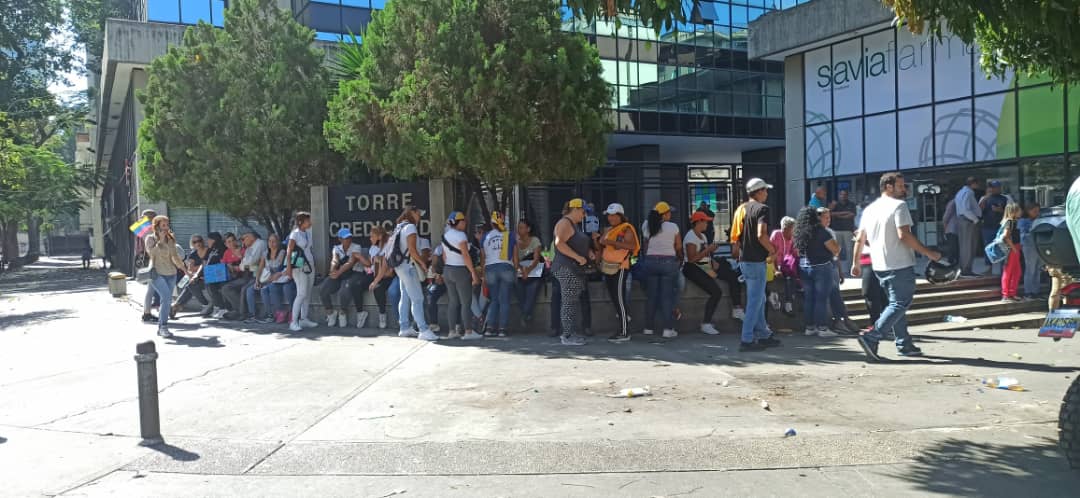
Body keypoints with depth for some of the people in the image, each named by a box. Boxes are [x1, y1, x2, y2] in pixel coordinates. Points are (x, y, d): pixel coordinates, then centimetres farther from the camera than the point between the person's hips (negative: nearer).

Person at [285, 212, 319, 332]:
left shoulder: (308, 233, 13)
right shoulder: (295, 234, -8)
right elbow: (289, 251, -12)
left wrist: (313, 264, 9)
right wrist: (288, 268, -19)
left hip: (310, 265, 7)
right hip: (299, 267, -7)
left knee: (308, 294, 8)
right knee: (302, 293, -12)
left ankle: (304, 319, 14)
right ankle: (294, 322, -9)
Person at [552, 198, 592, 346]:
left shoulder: (574, 225, 21)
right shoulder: (565, 223, -10)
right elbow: (559, 243, -24)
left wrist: (588, 253, 15)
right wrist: (578, 257, -24)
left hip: (575, 269, 10)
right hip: (567, 268, -10)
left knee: (573, 302, 11)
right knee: (569, 302, -9)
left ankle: (571, 333, 15)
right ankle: (568, 336, -7)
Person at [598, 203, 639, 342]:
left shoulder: (626, 229, -7)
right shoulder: (607, 230, 18)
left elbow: (632, 245, -24)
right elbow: (601, 248, 31)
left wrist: (612, 242, -25)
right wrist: (597, 240, 11)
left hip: (620, 268, -9)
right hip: (608, 268, 9)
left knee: (619, 299, -10)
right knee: (613, 298, 11)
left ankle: (624, 332, -8)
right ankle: (623, 324, 22)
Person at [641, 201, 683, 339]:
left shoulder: (647, 226, 4)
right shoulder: (673, 227, -5)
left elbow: (646, 246, 3)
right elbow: (679, 247, 1)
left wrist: (647, 258, 13)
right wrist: (680, 258, 18)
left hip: (650, 261, 3)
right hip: (668, 261, -3)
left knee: (651, 296, 11)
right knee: (667, 296, 0)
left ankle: (648, 328, 16)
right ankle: (668, 329, -2)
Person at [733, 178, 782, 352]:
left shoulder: (742, 208, 12)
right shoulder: (762, 209, -13)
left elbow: (737, 235, 15)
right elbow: (761, 235, -26)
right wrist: (773, 251, -13)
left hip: (744, 259, 9)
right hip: (756, 261, -9)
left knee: (759, 299, 18)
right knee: (755, 301, -4)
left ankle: (763, 335, 24)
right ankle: (746, 340, -3)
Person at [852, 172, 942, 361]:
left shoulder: (870, 209, 12)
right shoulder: (899, 205, -10)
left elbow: (860, 239, 13)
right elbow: (904, 235, -20)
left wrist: (856, 264, 20)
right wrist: (928, 253, -15)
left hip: (879, 266, 8)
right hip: (900, 265, -8)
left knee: (896, 303, 16)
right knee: (900, 304, -5)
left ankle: (904, 344, 18)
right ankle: (871, 338, -16)